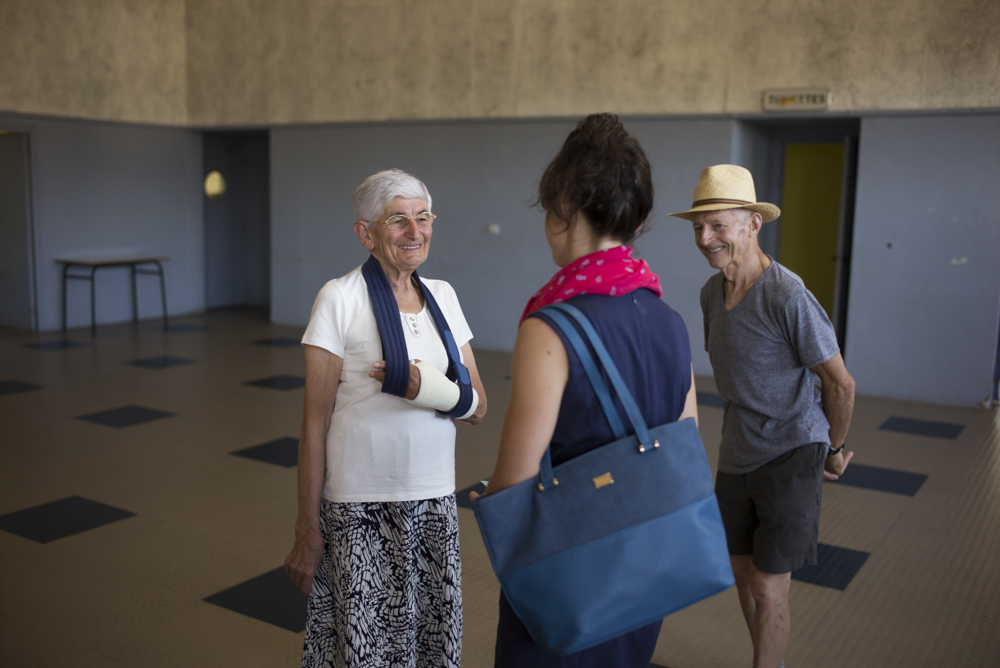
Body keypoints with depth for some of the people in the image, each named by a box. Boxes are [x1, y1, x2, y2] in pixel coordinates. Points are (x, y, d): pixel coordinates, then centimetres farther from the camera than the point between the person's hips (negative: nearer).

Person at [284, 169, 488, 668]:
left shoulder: (442, 296, 6)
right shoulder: (340, 299, -9)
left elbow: (478, 407, 6)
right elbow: (314, 423, -7)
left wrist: (432, 391, -15)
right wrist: (307, 531, -7)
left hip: (434, 501, 5)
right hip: (360, 509, -4)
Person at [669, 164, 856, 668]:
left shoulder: (788, 297, -24)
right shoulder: (712, 292, 1)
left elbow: (840, 383, -14)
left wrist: (835, 449, 0)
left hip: (791, 457, -7)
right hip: (737, 455, 8)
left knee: (768, 589, -2)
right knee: (743, 572, 19)